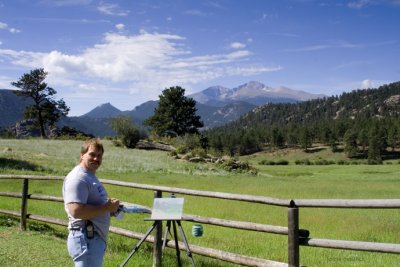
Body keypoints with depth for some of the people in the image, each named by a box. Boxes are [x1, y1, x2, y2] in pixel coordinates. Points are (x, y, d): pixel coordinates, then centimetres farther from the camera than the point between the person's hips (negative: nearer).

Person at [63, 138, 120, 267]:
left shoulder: (90, 176, 18)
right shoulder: (78, 178, -16)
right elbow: (77, 211, -27)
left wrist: (109, 204, 8)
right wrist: (107, 208, -19)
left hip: (95, 239, 11)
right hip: (86, 239, -11)